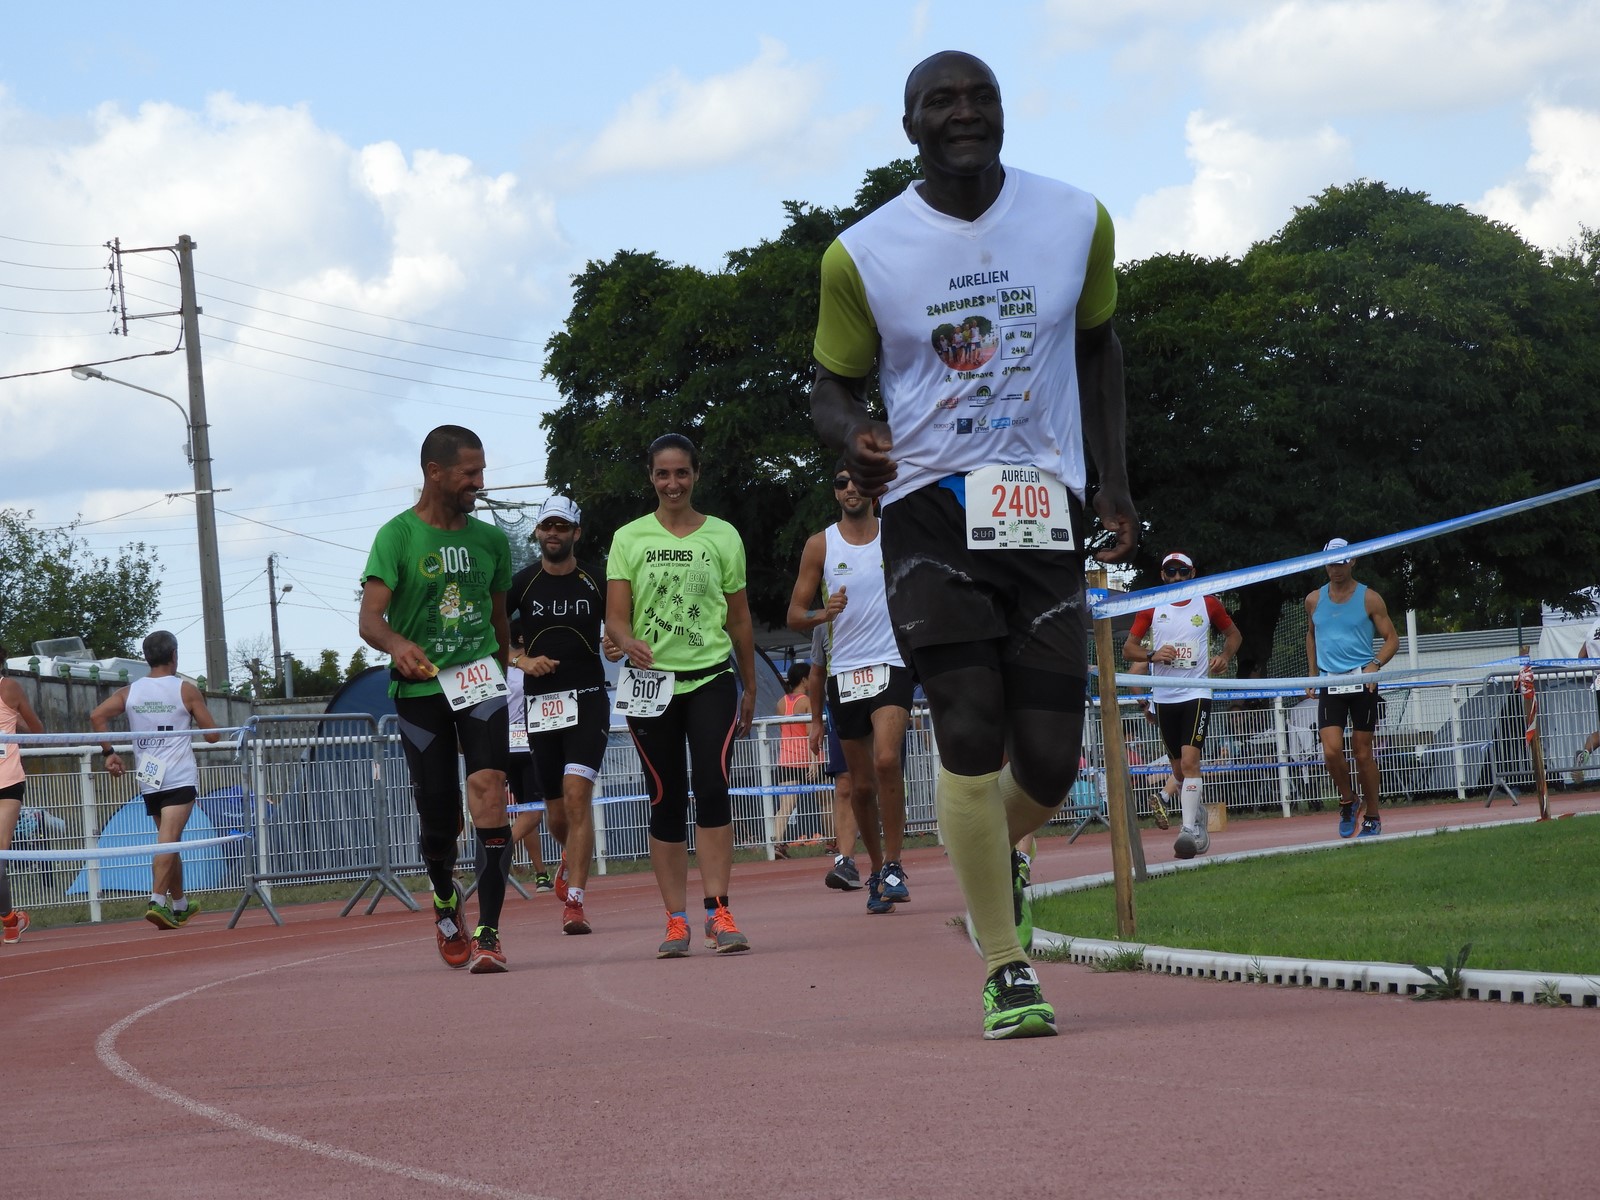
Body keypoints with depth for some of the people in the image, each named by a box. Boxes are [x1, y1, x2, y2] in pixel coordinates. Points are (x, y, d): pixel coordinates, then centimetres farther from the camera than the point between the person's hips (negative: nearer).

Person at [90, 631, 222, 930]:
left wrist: (108, 753, 3)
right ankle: (158, 901, -28)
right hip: (180, 777, -5)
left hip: (148, 779, 5)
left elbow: (97, 716, -4)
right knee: (168, 840, -14)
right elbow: (213, 735, 0)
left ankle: (180, 905, 27)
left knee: (169, 842, 17)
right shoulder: (186, 690, -2)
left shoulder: (129, 692, 8)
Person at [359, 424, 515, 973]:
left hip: (479, 681, 2)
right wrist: (398, 646, -36)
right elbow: (370, 618, -16)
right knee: (437, 816, 5)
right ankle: (445, 900, 39)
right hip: (419, 687, -2)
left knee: (487, 788, -20)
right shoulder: (398, 536, -5)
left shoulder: (490, 540, 9)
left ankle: (488, 933, -23)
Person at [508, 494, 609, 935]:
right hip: (541, 702, 2)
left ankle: (574, 901, -19)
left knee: (577, 795, -18)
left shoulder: (594, 584, 3)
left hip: (587, 700, -2)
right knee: (556, 813, 8)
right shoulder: (522, 584, 3)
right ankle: (572, 859, 44)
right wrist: (522, 661, -9)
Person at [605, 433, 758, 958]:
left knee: (713, 789, -14)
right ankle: (675, 919, 5)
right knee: (666, 800, 1)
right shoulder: (630, 538, 5)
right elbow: (615, 615, -1)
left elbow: (739, 619, 15)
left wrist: (750, 688, 17)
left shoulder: (723, 536, 8)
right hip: (651, 680, 0)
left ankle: (718, 911, -15)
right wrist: (626, 640, -24)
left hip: (711, 677, 0)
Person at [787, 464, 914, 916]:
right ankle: (877, 868, 23)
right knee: (861, 784, 6)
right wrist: (824, 615, -16)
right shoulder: (820, 545, 5)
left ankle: (893, 866, -18)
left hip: (892, 663, -2)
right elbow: (795, 616, 5)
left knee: (886, 760, -23)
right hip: (845, 671, 2)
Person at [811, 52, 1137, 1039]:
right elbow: (835, 383, 8)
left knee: (1051, 763, -2)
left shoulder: (1079, 222, 4)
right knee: (970, 733, -14)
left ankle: (998, 848, 35)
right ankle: (1007, 968, -1)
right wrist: (855, 436, -16)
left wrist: (1115, 483, 12)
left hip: (1045, 509, 2)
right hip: (931, 510, -2)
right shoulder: (863, 254, -3)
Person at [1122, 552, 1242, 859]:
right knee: (1179, 769, 8)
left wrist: (1225, 656, 0)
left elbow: (1234, 634, 20)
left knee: (1189, 760, -19)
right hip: (1164, 696, 3)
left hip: (1196, 694, -3)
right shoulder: (1150, 608, 6)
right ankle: (1199, 821, 29)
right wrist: (1153, 655, -14)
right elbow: (1128, 649, 6)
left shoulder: (1208, 604, 4)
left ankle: (1190, 830, -25)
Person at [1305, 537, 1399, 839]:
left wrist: (1375, 664, -16)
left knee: (1363, 752, 1)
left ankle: (1372, 816, 14)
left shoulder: (1369, 599, 1)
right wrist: (1313, 674, 18)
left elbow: (1392, 639, 2)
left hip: (1362, 681, -2)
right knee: (1331, 751, -13)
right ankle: (1348, 801, 11)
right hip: (1329, 684, 2)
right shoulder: (1314, 600, 9)